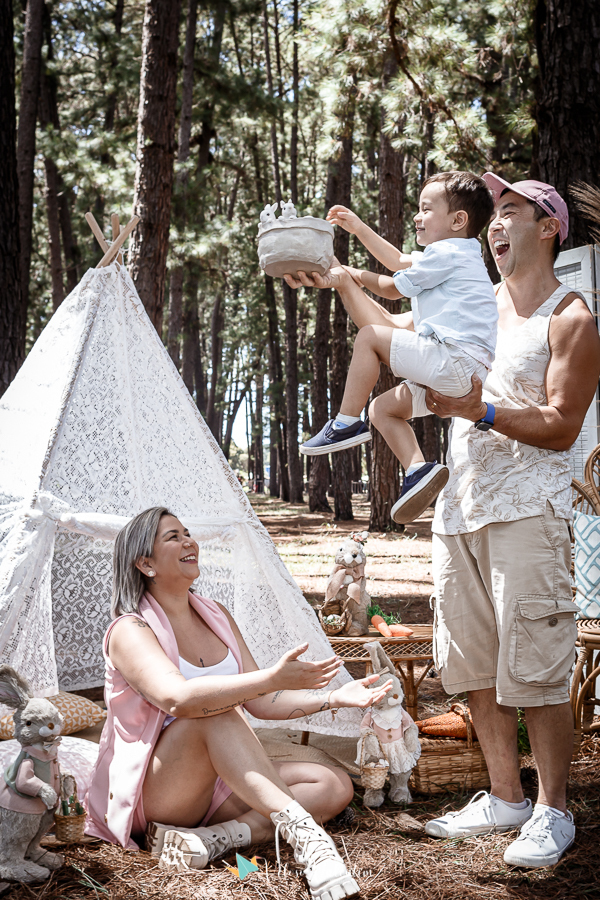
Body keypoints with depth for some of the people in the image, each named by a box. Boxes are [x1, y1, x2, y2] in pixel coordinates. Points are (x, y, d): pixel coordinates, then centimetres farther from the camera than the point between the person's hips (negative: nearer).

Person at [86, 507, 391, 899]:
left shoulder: (217, 616, 11)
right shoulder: (130, 631, -13)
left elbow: (261, 701, 9)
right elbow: (177, 698, -34)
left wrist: (335, 697, -5)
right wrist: (272, 677, -40)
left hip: (217, 787, 7)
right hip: (151, 792, -7)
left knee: (335, 786, -10)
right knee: (216, 712, -35)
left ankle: (213, 839, -27)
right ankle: (303, 832, -46)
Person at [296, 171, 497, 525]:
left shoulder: (445, 253, -5)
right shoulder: (458, 255, 26)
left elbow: (392, 287, 3)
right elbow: (401, 262, 37)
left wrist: (352, 274, 22)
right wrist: (358, 227, 39)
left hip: (455, 361, -11)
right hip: (464, 375, 11)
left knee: (369, 336, -10)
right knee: (384, 408, 13)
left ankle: (347, 423, -8)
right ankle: (419, 468, -3)